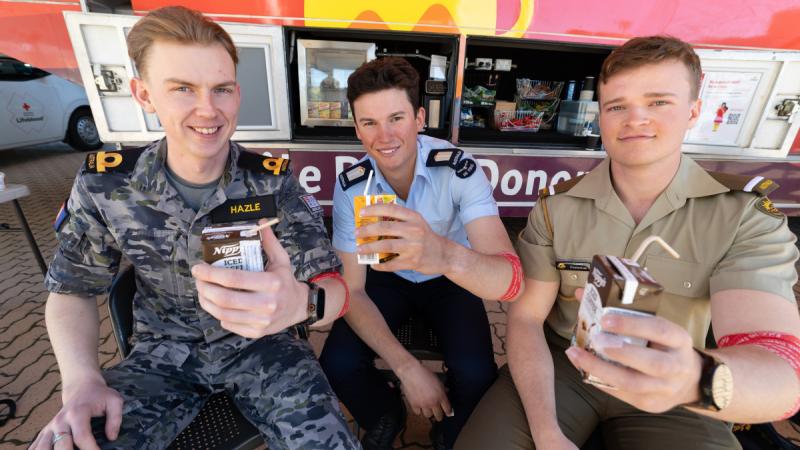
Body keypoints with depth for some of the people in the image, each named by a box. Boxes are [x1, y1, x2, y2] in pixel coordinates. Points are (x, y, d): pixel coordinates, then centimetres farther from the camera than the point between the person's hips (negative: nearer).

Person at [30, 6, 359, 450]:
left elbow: (333, 287, -18)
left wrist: (300, 302, -43)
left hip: (258, 344, -1)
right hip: (163, 352, 2)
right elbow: (72, 288, 4)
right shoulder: (103, 184, -9)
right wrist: (82, 380, -15)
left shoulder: (274, 182, -15)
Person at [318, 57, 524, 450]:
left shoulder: (460, 170, -27)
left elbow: (510, 280, -38)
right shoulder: (351, 186, -20)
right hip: (387, 278, 2)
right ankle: (385, 418, 18)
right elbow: (352, 289, -16)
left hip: (450, 280, -1)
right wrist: (407, 367, -26)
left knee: (476, 373, -24)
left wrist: (446, 255, -62)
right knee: (337, 364, -18)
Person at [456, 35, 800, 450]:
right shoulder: (555, 206, -9)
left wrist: (696, 379, -45)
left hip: (672, 397, 1)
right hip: (560, 365, 1)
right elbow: (525, 317, -9)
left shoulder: (747, 215, -10)